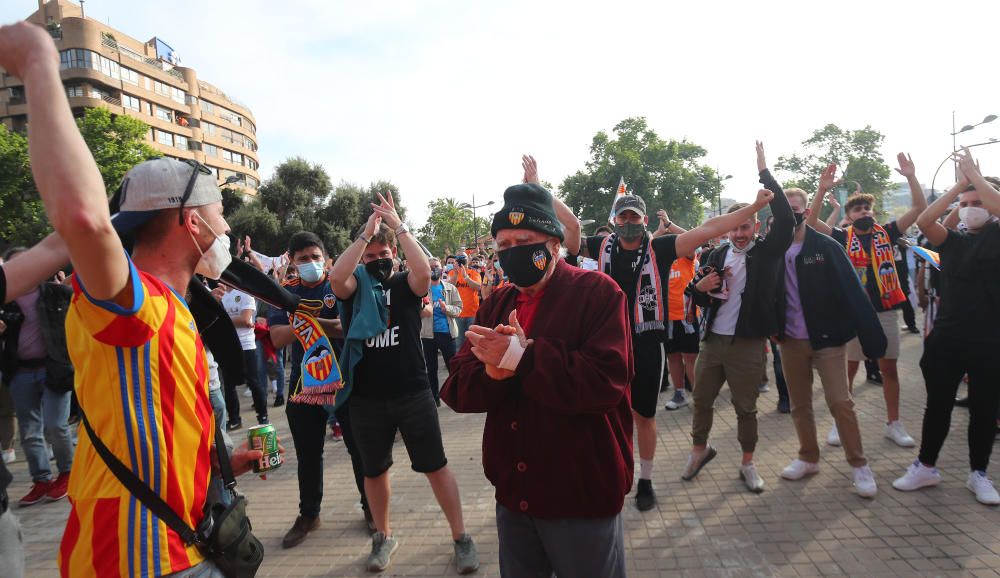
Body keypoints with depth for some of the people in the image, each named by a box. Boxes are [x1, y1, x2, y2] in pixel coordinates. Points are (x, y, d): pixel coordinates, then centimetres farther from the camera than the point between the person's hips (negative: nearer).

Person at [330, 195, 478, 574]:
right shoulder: (354, 287, 2)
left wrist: (398, 226, -21)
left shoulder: (406, 284, 0)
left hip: (413, 394, -1)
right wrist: (365, 234, -19)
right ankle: (384, 536, 37)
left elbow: (424, 270, -23)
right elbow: (336, 278, -21)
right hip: (366, 399, 2)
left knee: (435, 466, 6)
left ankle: (460, 537, 20)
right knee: (374, 471, 17)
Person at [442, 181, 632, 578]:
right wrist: (492, 370, -22)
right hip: (513, 494, 6)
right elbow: (457, 390, 0)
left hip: (582, 495, -5)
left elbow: (605, 380, -25)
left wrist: (521, 357, -27)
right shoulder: (496, 304, 7)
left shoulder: (598, 292, -11)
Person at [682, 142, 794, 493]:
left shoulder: (767, 252, -3)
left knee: (746, 407, 8)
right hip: (712, 339, 4)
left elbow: (786, 220, -21)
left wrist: (764, 173, -19)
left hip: (747, 343, -4)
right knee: (701, 400, 13)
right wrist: (700, 287, -13)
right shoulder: (717, 255, 7)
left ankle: (747, 464, 25)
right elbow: (700, 300, 12)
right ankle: (699, 450, 34)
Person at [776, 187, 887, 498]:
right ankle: (808, 458, 28)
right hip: (790, 340, 3)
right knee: (799, 404, 12)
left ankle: (859, 465, 14)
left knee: (840, 402, -2)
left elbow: (853, 291, -12)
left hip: (827, 337, -3)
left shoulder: (827, 247, -8)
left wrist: (872, 334, -16)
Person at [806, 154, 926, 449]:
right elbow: (811, 221, -13)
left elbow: (919, 209, 1)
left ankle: (893, 424, 23)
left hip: (886, 311, 2)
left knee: (889, 368, 11)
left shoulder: (886, 233, 5)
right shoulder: (843, 238, -1)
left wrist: (911, 177, -11)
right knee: (847, 370, 6)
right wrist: (822, 190, -23)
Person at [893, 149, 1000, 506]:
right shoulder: (952, 242, 8)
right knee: (937, 406, 9)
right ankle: (926, 467, 22)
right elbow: (923, 221, -9)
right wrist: (959, 184, -8)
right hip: (946, 337, 2)